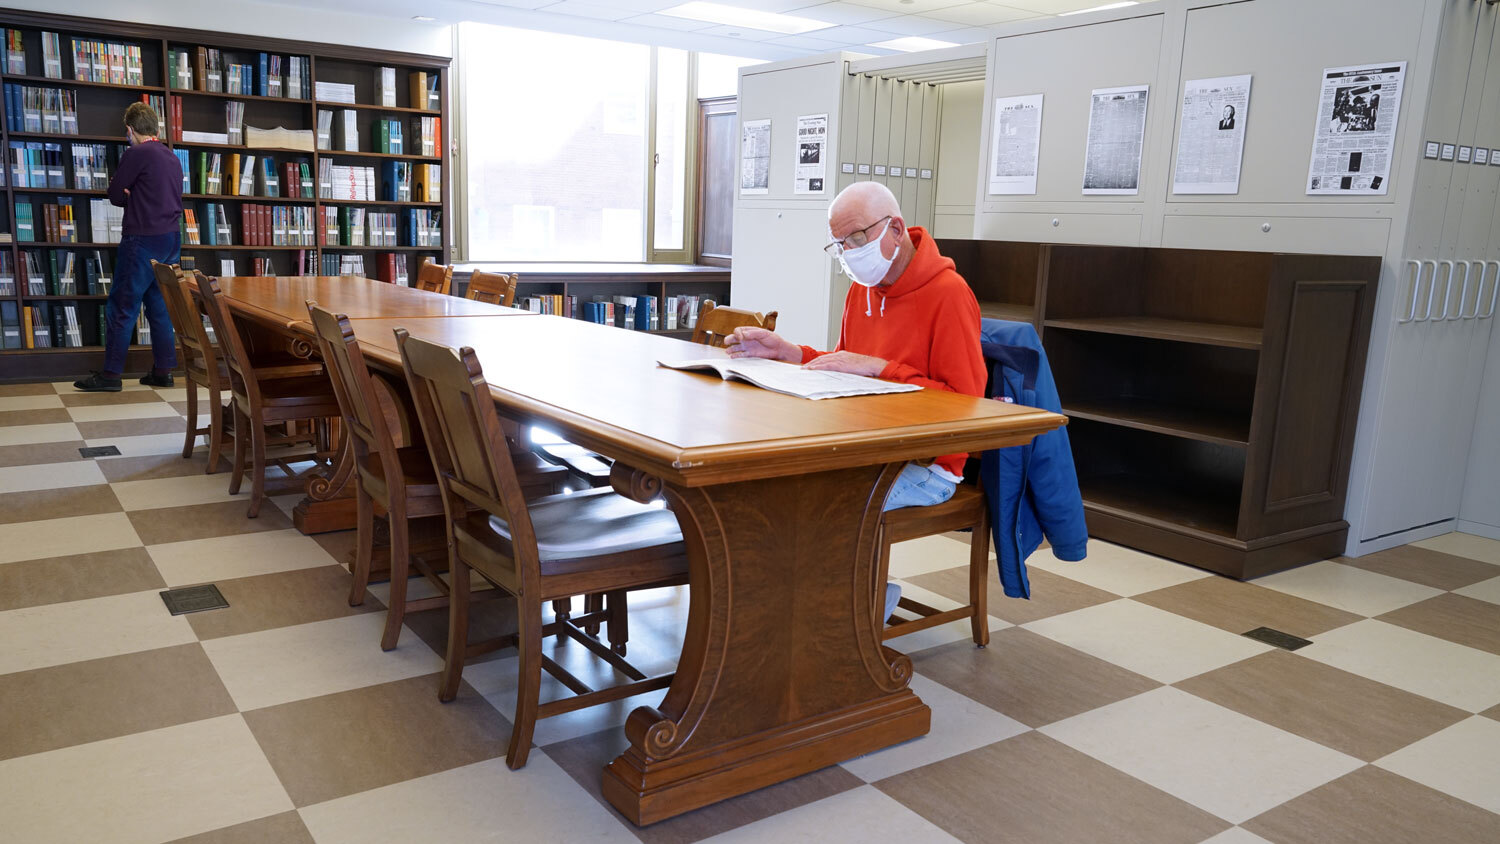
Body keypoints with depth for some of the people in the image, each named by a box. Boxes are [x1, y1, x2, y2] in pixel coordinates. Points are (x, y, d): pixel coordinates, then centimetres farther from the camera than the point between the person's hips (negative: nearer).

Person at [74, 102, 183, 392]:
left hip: (143, 239, -8)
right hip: (171, 240, 8)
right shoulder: (172, 158, 13)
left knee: (121, 307, -2)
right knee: (160, 306, 11)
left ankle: (111, 374, 0)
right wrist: (136, 198, 3)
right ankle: (163, 371, 12)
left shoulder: (136, 154, -10)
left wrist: (128, 197, 15)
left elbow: (115, 196, -5)